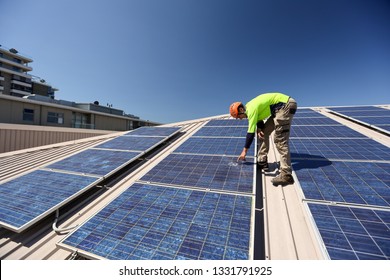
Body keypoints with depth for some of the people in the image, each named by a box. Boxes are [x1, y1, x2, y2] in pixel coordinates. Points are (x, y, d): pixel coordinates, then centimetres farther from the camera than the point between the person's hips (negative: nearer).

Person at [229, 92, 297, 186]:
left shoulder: (251, 108, -21)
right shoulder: (250, 107, 8)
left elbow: (251, 132, -20)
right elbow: (259, 119, 17)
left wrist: (244, 151, -14)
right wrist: (259, 129, -7)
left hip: (286, 105, -10)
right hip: (281, 107, 10)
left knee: (280, 139, -16)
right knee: (264, 132, 11)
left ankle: (286, 174, -17)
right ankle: (262, 161, 16)